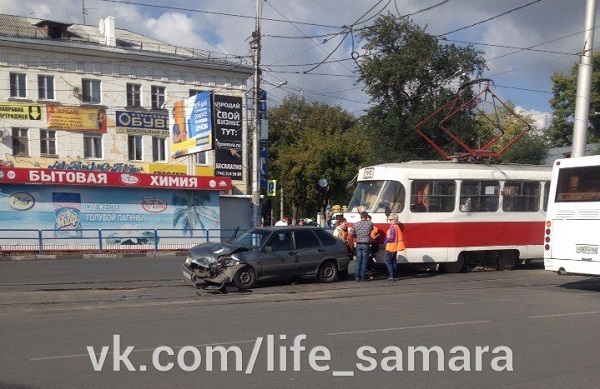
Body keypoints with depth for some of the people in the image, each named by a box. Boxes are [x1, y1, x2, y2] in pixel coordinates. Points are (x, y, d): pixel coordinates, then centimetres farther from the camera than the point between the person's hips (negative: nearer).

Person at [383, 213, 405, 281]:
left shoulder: (393, 227, -18)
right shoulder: (397, 227, 13)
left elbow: (392, 237, -25)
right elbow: (401, 237, 16)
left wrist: (385, 241, -12)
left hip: (391, 247, -10)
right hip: (395, 247, 10)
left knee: (388, 262, -7)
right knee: (393, 261, 15)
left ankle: (391, 276, -13)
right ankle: (393, 275, 19)